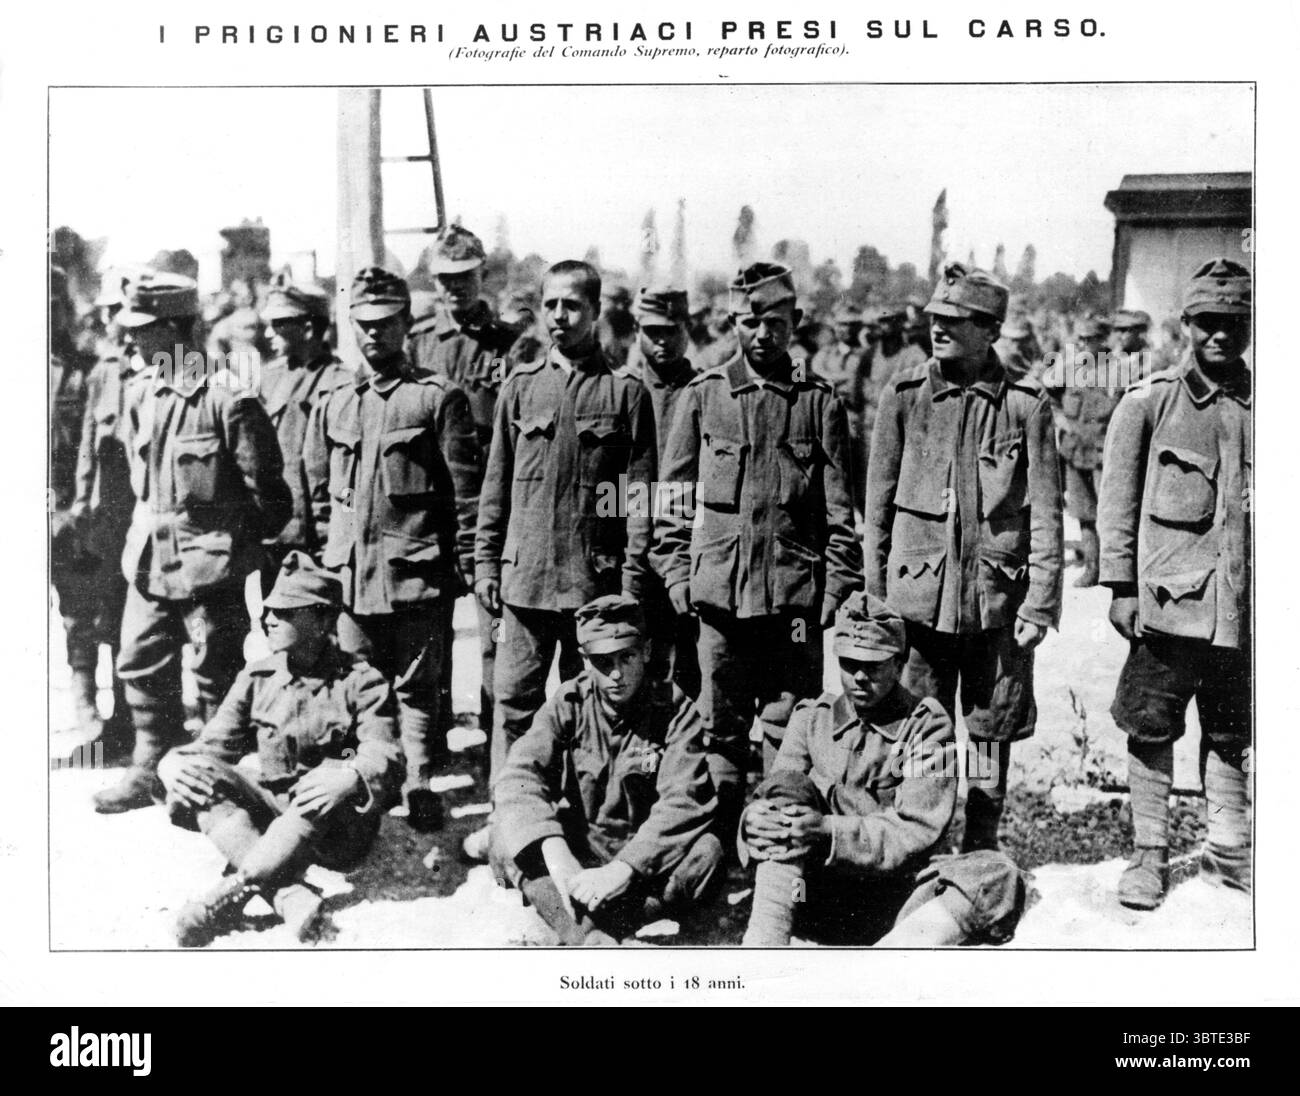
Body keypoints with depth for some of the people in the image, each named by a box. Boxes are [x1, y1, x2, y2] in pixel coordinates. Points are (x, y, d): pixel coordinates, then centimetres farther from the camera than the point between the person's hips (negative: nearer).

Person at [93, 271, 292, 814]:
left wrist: (247, 543, -3)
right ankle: (147, 772, 30)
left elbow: (265, 487, -13)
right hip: (149, 556, 8)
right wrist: (149, 526, 18)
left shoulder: (226, 397, -18)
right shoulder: (141, 391, 6)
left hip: (209, 560, -7)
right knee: (140, 667, 14)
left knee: (218, 677, 4)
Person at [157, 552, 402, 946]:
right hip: (272, 813, 4)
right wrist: (173, 762, -15)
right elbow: (214, 744, 8)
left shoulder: (362, 682, -4)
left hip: (338, 827, -4)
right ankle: (289, 894, -37)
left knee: (334, 780, -37)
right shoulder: (257, 678, 9)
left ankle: (233, 891, -37)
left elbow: (385, 760, -16)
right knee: (194, 774, -21)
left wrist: (351, 778, -39)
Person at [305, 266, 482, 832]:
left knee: (416, 687, 1)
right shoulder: (332, 406, 13)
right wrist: (325, 556, 14)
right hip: (349, 574, 4)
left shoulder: (437, 397, -1)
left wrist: (469, 561, -6)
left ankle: (419, 785, 9)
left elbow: (467, 487, -3)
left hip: (416, 569, -4)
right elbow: (319, 493, 19)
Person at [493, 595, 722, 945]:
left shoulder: (674, 709, -9)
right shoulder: (568, 703, -4)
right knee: (506, 830, -24)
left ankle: (583, 932, -33)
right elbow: (519, 775, -18)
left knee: (707, 851, -31)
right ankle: (593, 940, -39)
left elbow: (683, 801, -21)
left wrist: (621, 870, -33)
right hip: (577, 850, 2)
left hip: (648, 856, -1)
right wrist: (556, 856, -34)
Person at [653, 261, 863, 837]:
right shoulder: (702, 395, 6)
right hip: (719, 592, 1)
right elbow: (673, 496, 9)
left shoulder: (819, 400, 5)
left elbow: (840, 506, 5)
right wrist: (676, 572, 1)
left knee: (788, 731, 3)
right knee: (721, 727, 8)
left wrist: (838, 585, -2)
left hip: (796, 594, -1)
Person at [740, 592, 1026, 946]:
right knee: (787, 786, -23)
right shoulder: (812, 718, 10)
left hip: (896, 902, -1)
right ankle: (763, 944, -36)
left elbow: (918, 831, -10)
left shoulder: (926, 724, 2)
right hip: (815, 891, 1)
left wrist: (831, 835, -24)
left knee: (1000, 878, -27)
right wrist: (755, 820, -25)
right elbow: (775, 795, 0)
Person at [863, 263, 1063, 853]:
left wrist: (1040, 604, -4)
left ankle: (982, 852, 27)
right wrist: (875, 597, 3)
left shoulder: (1025, 405, 0)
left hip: (999, 600, 0)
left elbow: (1046, 514, 1)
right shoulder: (904, 395, 2)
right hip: (917, 597, 0)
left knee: (992, 737, 11)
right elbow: (878, 504, 5)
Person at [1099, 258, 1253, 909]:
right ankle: (1149, 855, 16)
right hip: (1168, 598, -3)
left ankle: (1227, 849, 28)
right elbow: (1118, 500, 1)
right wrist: (1120, 585, -4)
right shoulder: (1148, 403, 0)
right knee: (1151, 731, 3)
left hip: (1243, 604, 3)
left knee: (1230, 736, 13)